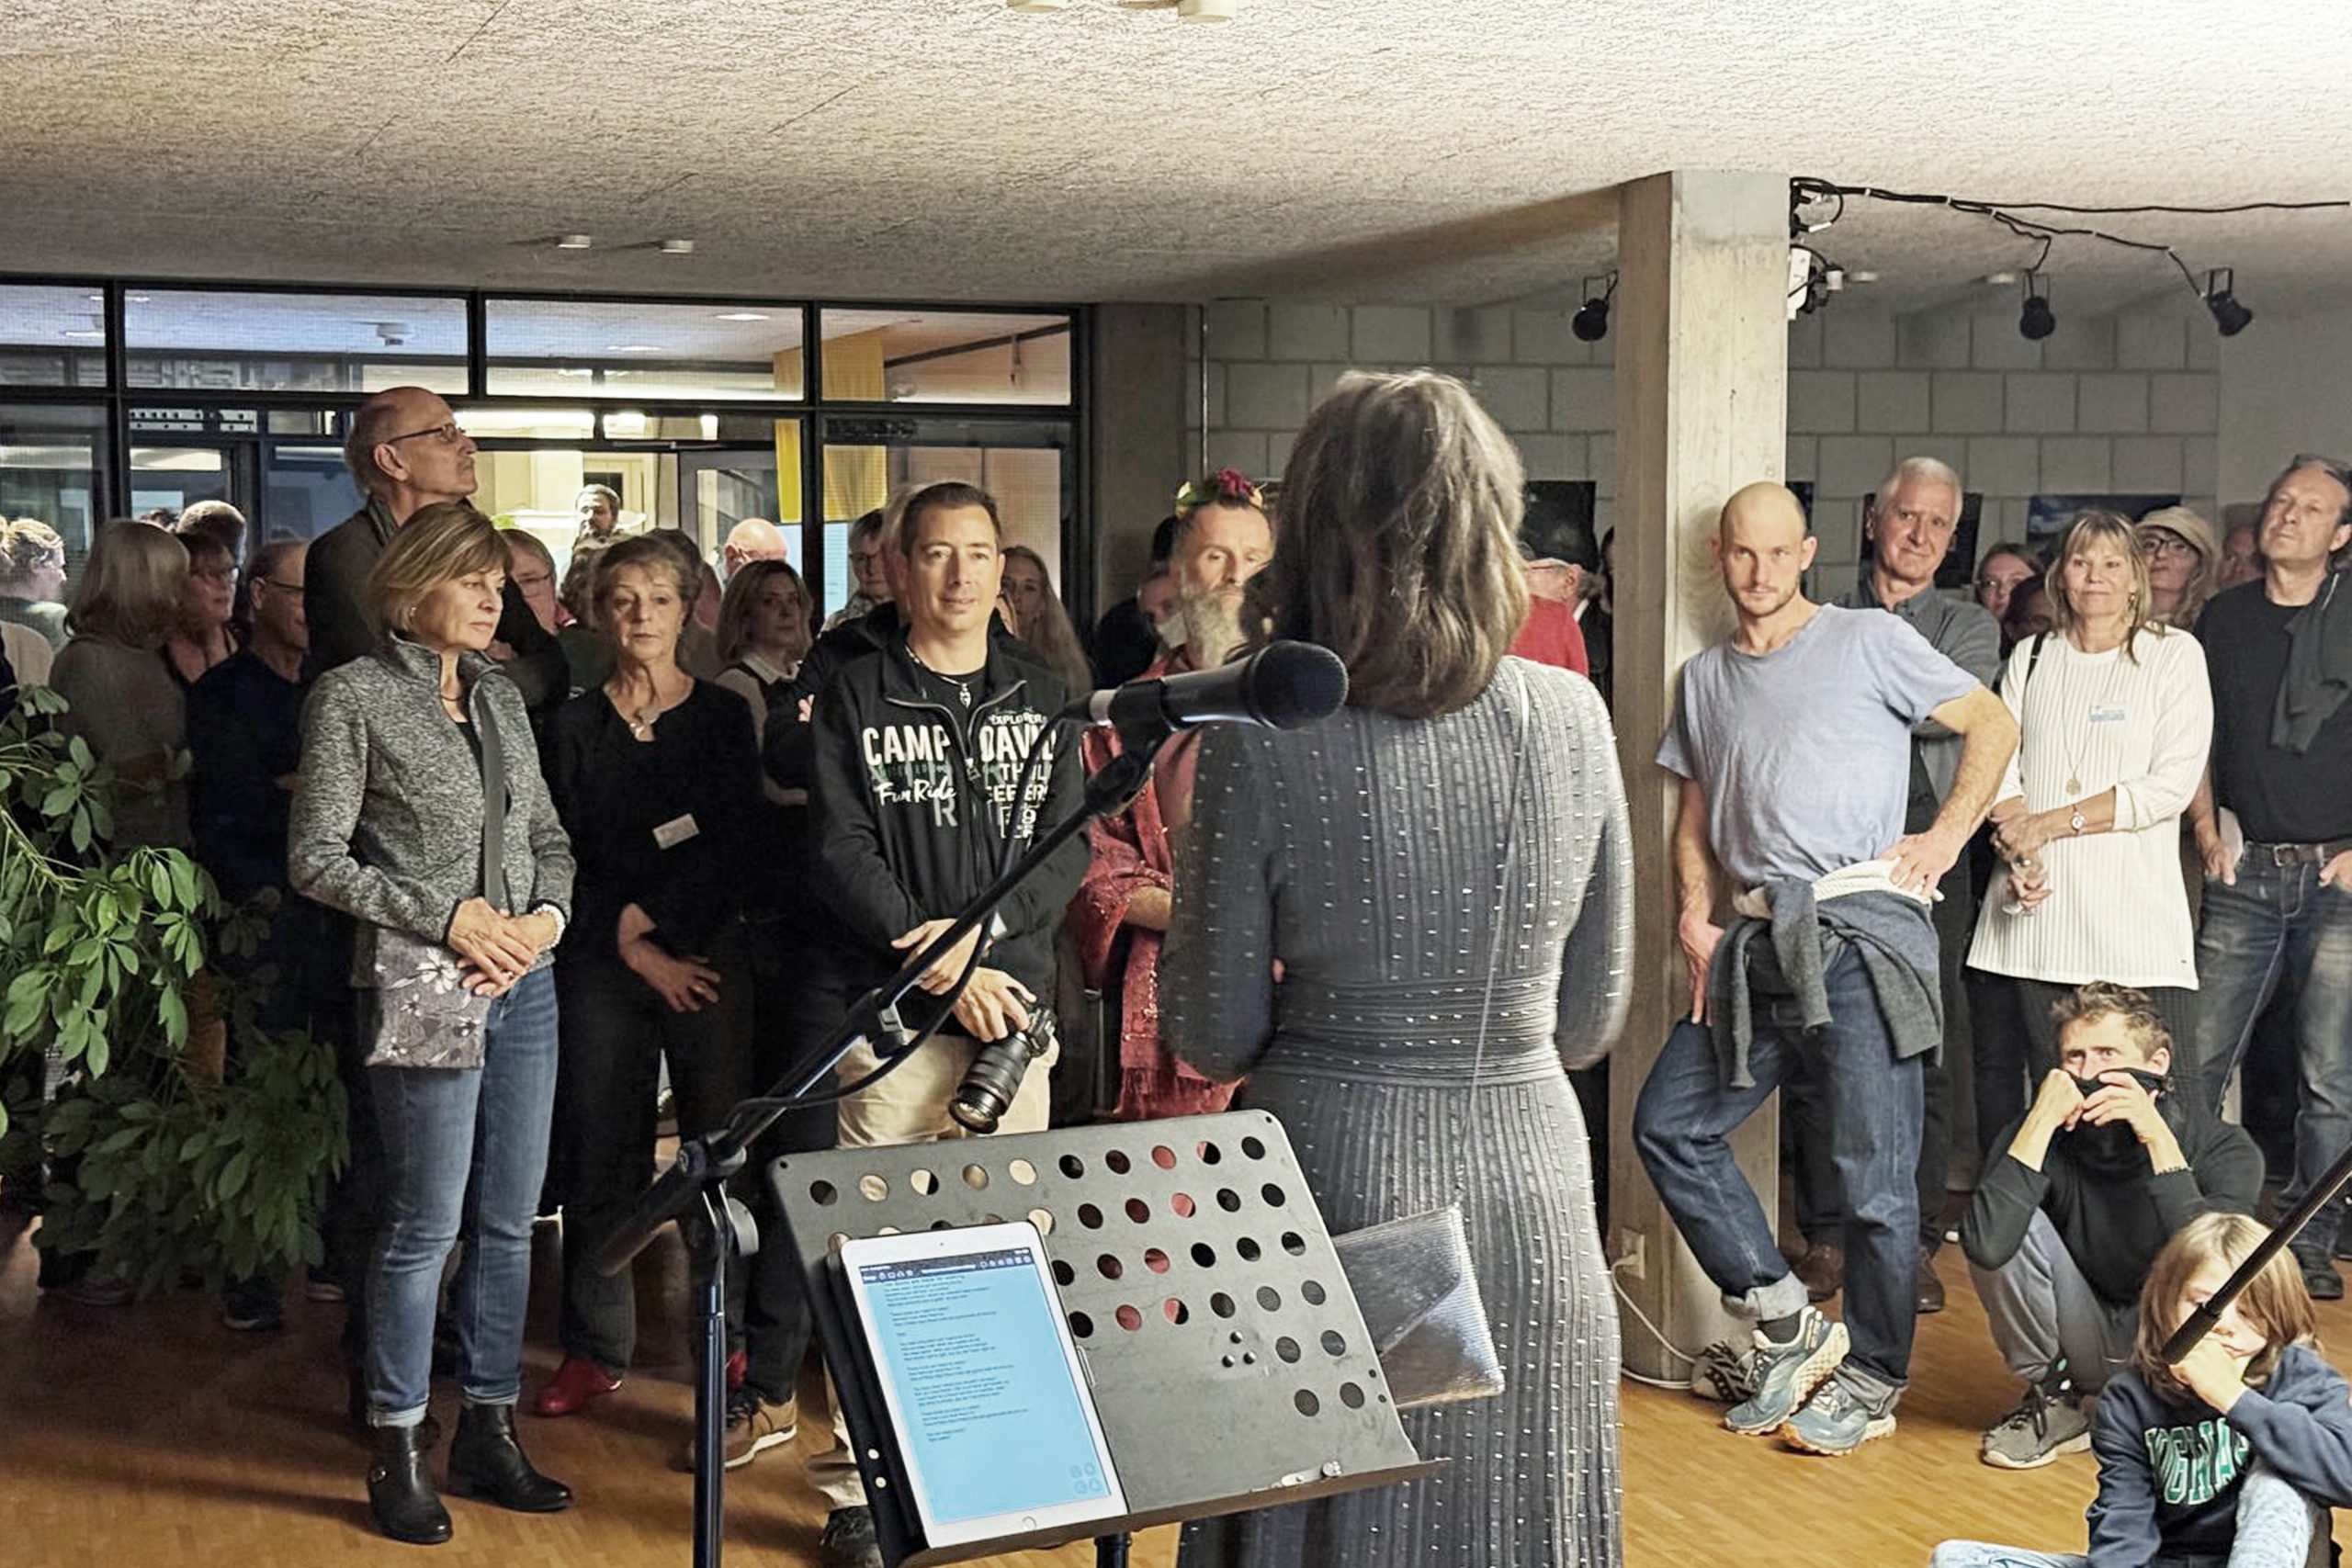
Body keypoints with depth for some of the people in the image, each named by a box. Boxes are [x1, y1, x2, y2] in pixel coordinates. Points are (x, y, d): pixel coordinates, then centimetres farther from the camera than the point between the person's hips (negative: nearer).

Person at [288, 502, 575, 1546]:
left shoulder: (502, 697, 13)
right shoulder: (355, 695, -4)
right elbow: (316, 859, -7)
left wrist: (549, 915, -2)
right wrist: (445, 917, -12)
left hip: (524, 985, 6)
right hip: (422, 991, -6)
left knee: (509, 1222, 9)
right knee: (426, 1225, -3)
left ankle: (489, 1435, 20)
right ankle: (396, 1452, 9)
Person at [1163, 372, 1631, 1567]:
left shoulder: (1263, 742, -13)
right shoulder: (1574, 719, -3)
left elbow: (1211, 1039, -6)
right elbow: (1592, 1017, 6)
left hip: (1342, 1168, -3)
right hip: (1529, 1172, 3)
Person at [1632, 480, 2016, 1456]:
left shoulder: (1867, 642, 4)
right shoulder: (1705, 678, 19)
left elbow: (1993, 724, 5)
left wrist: (1946, 835, -5)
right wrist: (1695, 915, 9)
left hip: (1861, 931, -6)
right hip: (1760, 941, 6)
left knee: (1873, 1172, -3)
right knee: (1668, 1126, 1)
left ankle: (1870, 1381, 12)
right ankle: (1787, 1327, 10)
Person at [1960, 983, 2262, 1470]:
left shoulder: (2222, 1147, -18)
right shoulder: (2051, 1137, -16)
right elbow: (1986, 1247, -34)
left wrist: (2159, 1139, -36)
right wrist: (2040, 1122, -32)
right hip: (2084, 1346, 2)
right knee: (2011, 1224, -22)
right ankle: (2052, 1399, -1)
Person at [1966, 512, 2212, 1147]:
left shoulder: (2174, 655, 7)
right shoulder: (2030, 658, 17)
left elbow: (2174, 784, -4)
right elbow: (2000, 768, 8)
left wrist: (2049, 824, -7)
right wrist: (2020, 856, -11)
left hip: (2136, 915, -3)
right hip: (2033, 914, 3)